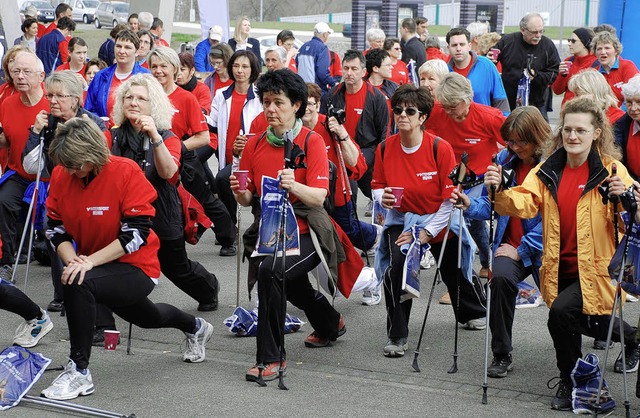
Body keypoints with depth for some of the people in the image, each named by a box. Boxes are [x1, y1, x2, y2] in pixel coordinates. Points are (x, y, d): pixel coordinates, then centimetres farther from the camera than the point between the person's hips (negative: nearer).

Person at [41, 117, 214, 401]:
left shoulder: (126, 171, -22)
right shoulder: (61, 175, -7)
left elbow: (136, 233, -25)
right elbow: (56, 228, -2)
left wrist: (89, 261, -31)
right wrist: (72, 260, -22)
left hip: (137, 268, -7)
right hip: (98, 268, 7)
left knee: (78, 283, -34)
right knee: (145, 317, 30)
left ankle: (79, 372, -23)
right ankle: (196, 328, 62)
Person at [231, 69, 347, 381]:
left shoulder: (311, 141, -10)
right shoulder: (255, 144, 4)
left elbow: (319, 196, -19)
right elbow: (248, 200, 7)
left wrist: (294, 186, -38)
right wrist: (240, 192, -16)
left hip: (305, 233, -7)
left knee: (270, 271, -32)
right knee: (294, 288, 26)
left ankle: (270, 358, -22)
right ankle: (331, 324, 61)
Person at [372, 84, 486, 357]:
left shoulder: (440, 148, -19)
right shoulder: (385, 148, -10)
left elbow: (451, 198, -15)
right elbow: (377, 186, 4)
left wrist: (426, 233, -19)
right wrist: (383, 197, -21)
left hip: (440, 221, -1)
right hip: (402, 219, 1)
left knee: (454, 273, 16)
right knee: (396, 264, -26)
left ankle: (473, 313, 52)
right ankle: (396, 336, -13)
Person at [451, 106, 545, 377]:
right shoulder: (505, 159, 5)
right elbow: (492, 205, 7)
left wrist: (522, 250, -14)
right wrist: (470, 205, -15)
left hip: (544, 246, -2)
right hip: (510, 243, 2)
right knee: (501, 276, -29)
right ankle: (502, 356, -15)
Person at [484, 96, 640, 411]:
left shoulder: (611, 170, -9)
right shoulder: (549, 169, 2)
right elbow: (524, 202, -12)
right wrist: (500, 192, -33)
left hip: (595, 268, -5)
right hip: (561, 267, 5)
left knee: (561, 312, -25)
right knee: (589, 324, 20)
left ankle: (570, 382, -1)